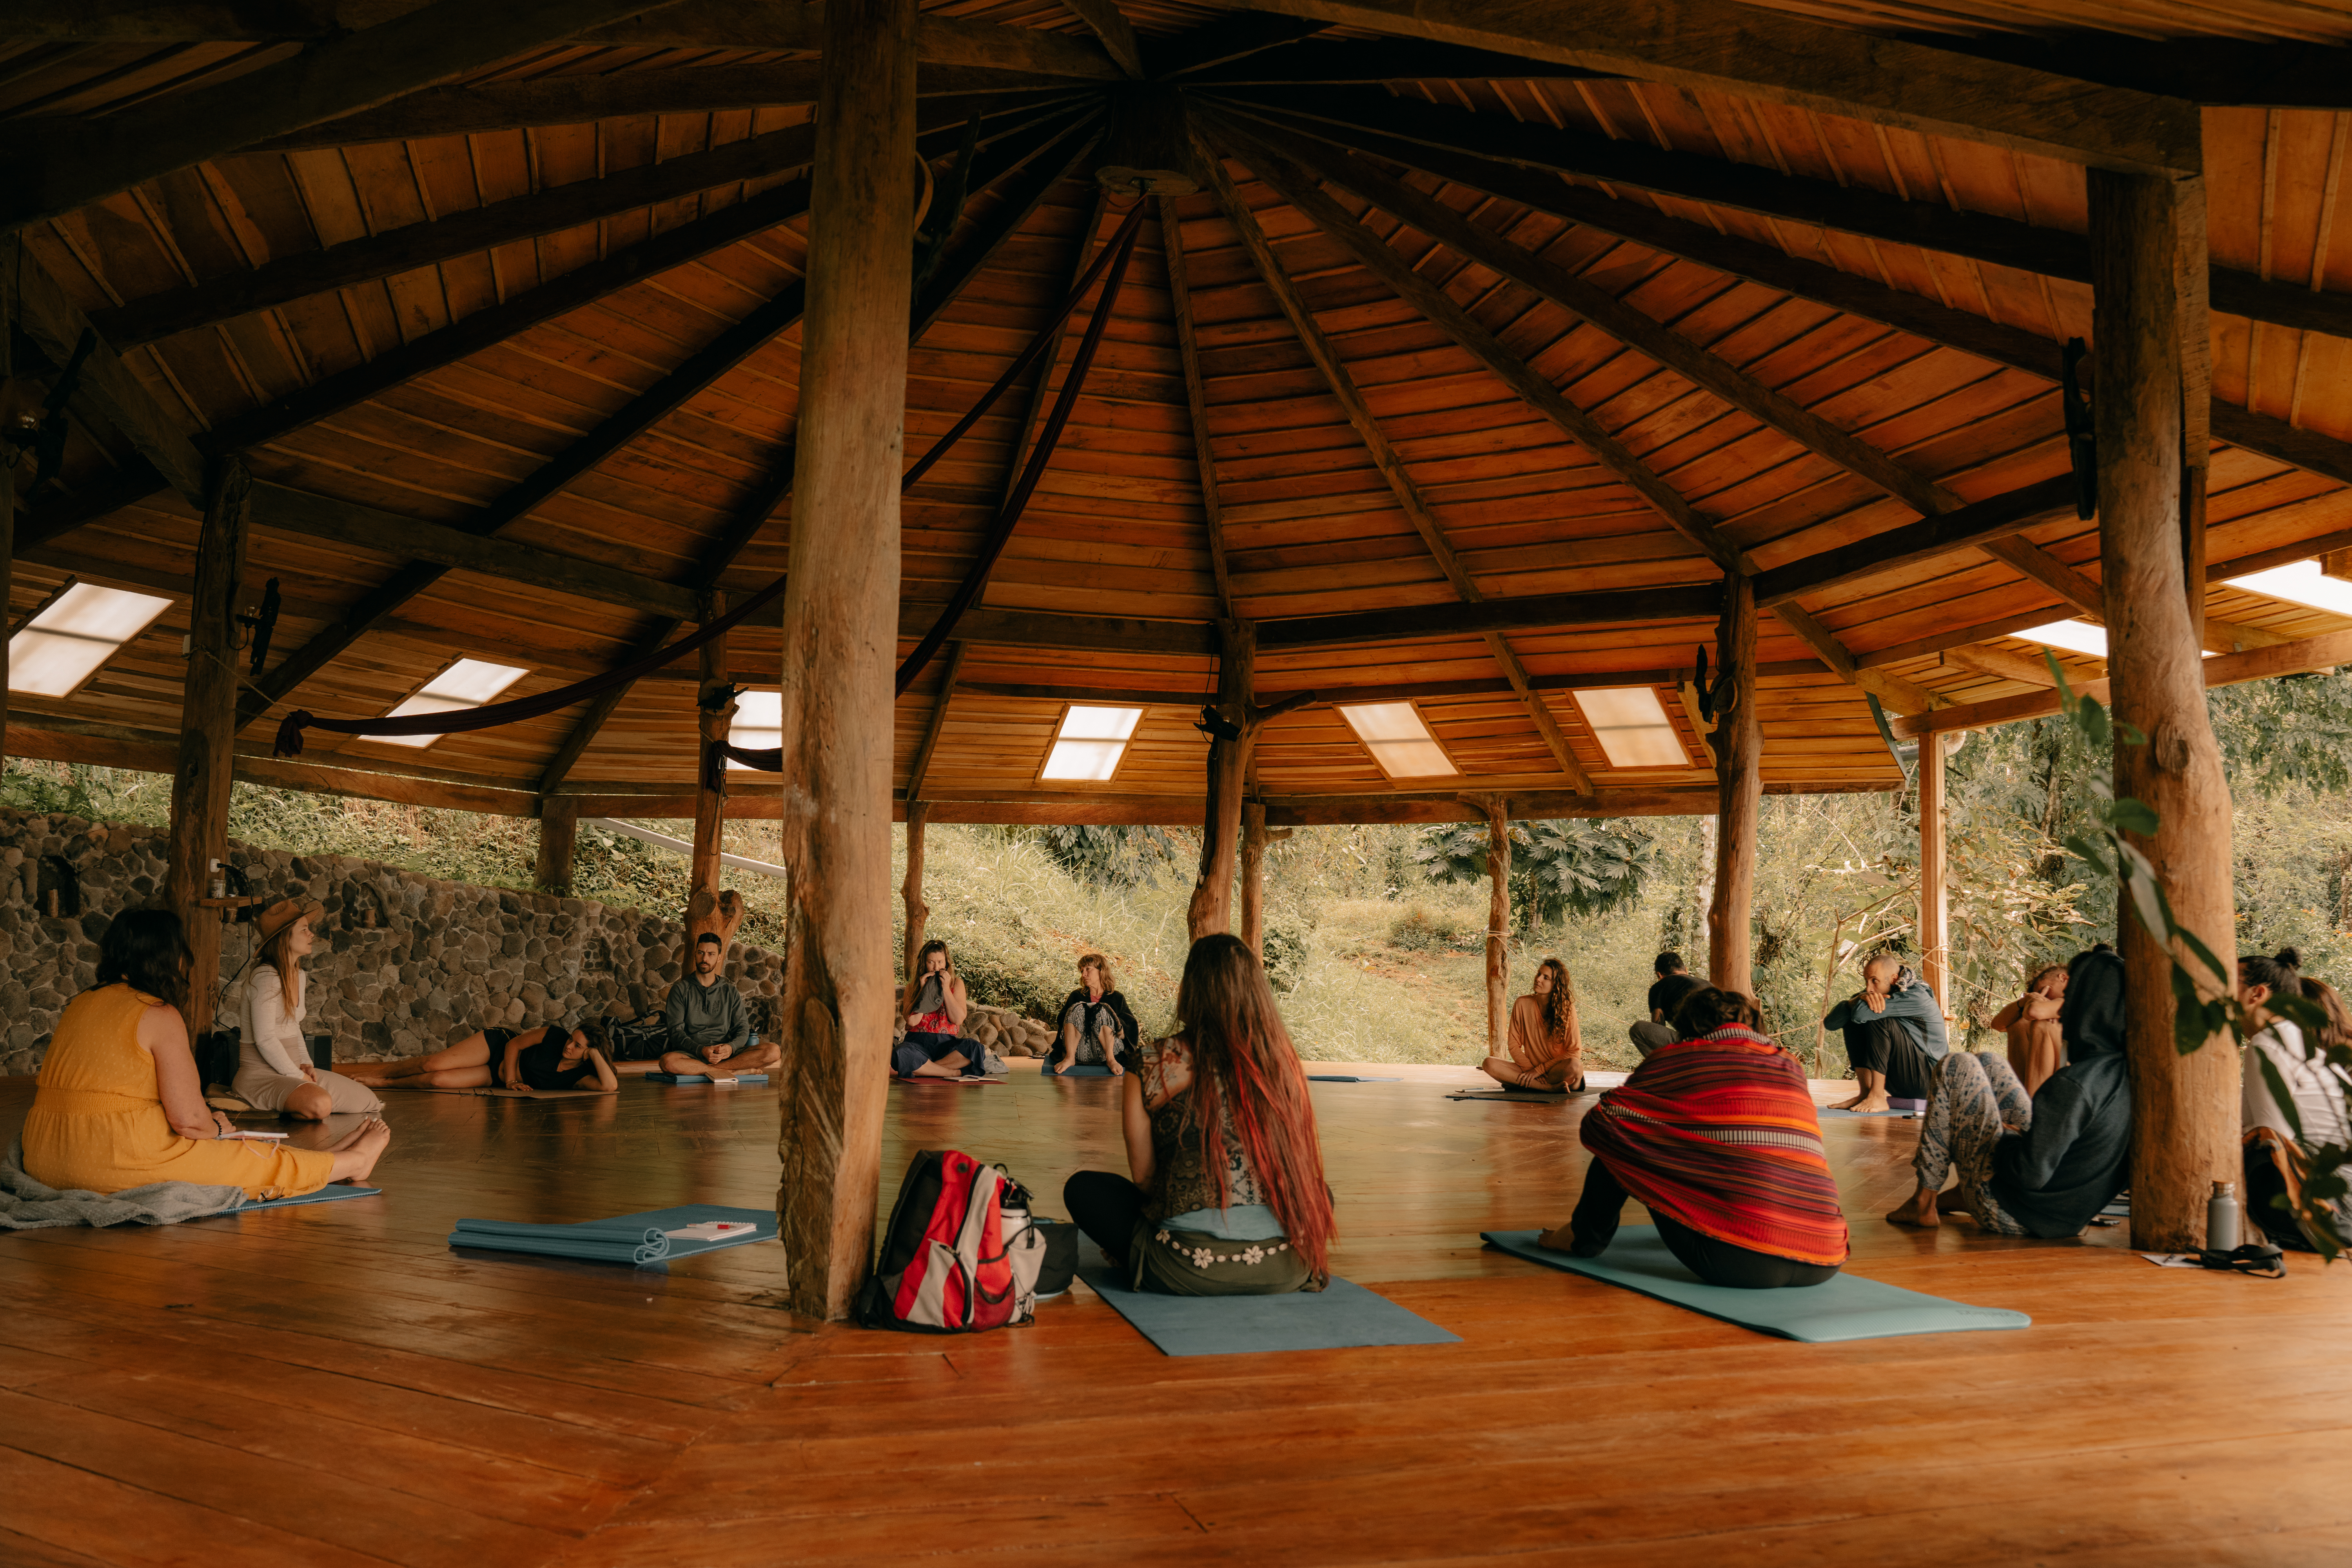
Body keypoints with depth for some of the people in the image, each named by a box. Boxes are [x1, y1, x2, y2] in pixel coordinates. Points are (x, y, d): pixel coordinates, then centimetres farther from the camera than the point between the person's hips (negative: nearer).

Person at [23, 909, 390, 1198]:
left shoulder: (78, 1006, 12)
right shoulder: (160, 1015, -12)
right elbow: (188, 1118, -16)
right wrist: (216, 1127, 7)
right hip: (119, 1162, -9)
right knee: (260, 1160, 12)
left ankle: (326, 1160, 38)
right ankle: (353, 1161, 29)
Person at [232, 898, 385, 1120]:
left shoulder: (300, 976, 12)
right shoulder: (266, 977, -16)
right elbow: (264, 1039, -21)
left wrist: (305, 1064, 5)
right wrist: (298, 1076, -16)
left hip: (292, 1069, 9)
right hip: (261, 1073, -9)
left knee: (369, 1100, 2)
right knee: (320, 1104, -37)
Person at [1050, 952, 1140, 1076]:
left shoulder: (1117, 998, 19)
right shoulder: (1076, 996, 22)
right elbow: (1062, 1022, 11)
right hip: (1080, 1051, 1)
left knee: (1101, 1010, -25)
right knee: (1077, 1009, -22)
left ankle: (1111, 1059, -31)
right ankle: (1070, 1058, -32)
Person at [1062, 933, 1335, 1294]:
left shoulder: (1154, 1063, -7)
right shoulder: (1284, 1060, 3)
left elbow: (1144, 1176, 0)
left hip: (1193, 1271, -2)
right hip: (1287, 1271, 3)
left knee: (1083, 1188, 17)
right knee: (1321, 1192, 35)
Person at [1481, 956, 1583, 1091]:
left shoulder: (1567, 1009, -8)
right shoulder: (1522, 1004, -2)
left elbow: (1575, 1052, -10)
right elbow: (1514, 1046, 2)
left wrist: (1539, 1070, -14)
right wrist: (1530, 1070, -14)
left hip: (1559, 1072, -2)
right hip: (1529, 1069, 3)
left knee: (1574, 1066, -37)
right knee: (1489, 1063, -23)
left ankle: (1519, 1083, -20)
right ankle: (1550, 1088, -26)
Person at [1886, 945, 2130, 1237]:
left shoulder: (2074, 1084, -30)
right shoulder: (2128, 1072, -7)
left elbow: (2031, 1175, -29)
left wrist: (2005, 1139, -9)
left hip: (2013, 1214, -8)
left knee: (1957, 1067, 4)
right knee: (1986, 1064, 18)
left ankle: (1924, 1202, 11)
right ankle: (1961, 1195, 26)